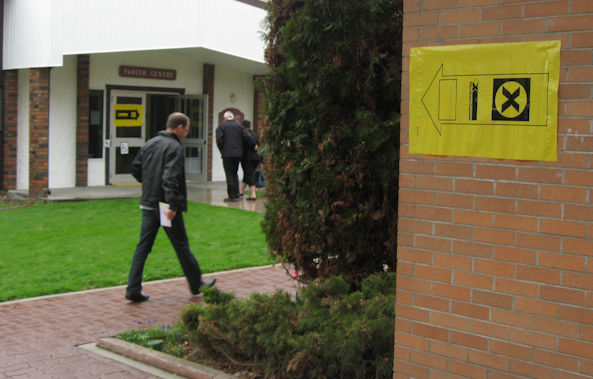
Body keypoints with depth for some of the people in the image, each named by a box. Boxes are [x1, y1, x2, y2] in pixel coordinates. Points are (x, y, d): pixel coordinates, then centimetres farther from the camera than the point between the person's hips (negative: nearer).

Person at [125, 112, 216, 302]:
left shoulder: (150, 143, 11)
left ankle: (133, 289, 5)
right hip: (166, 207, -7)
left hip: (148, 204, 7)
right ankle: (197, 284, 21)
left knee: (143, 247, 8)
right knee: (182, 247, 6)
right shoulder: (175, 147, -13)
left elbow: (135, 169, 18)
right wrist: (173, 205, -27)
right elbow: (171, 178, -24)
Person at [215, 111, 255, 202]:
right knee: (234, 173, 18)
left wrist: (221, 150, 3)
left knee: (229, 174, 0)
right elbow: (248, 137, -3)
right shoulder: (239, 126, 8)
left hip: (227, 154, -4)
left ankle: (232, 196, -1)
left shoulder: (221, 126, -2)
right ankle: (236, 193, 13)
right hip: (238, 153, 4)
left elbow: (219, 140, -11)